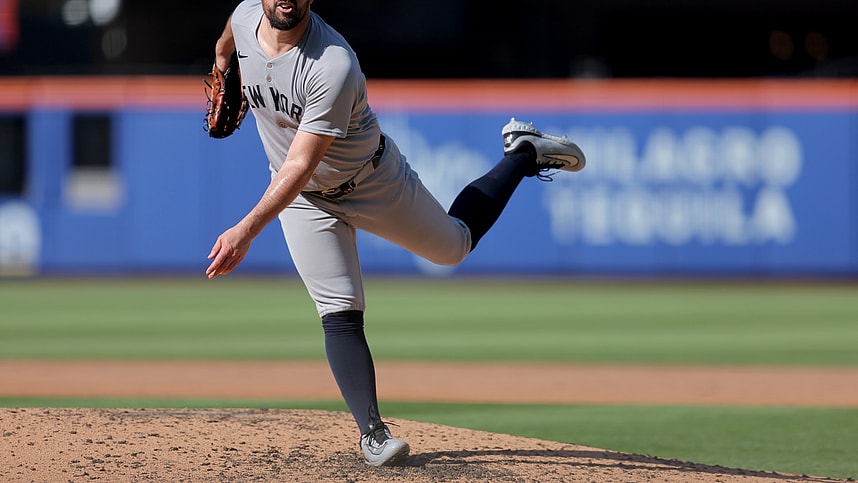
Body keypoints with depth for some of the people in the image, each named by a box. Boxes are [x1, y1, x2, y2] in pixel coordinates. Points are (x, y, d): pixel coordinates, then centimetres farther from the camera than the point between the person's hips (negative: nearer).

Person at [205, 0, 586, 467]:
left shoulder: (333, 66, -39)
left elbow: (301, 165, -42)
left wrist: (248, 230, -51)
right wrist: (223, 50, 31)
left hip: (375, 183, -4)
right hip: (304, 199, 4)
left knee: (454, 245, 19)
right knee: (340, 313, -8)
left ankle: (524, 153, 39)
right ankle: (371, 433, -7)